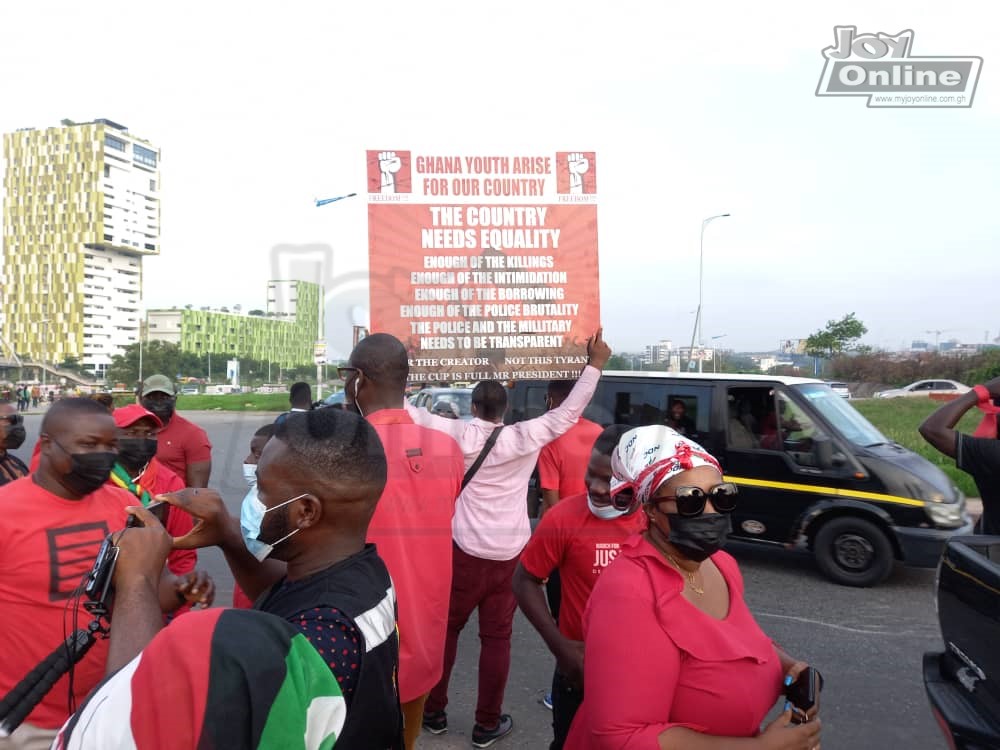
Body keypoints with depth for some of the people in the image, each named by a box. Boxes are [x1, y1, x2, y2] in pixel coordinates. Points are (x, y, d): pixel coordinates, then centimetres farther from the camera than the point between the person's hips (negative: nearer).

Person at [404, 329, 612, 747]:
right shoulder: (525, 438, -6)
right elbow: (568, 413, -1)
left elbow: (408, 412, -7)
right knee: (497, 638, 10)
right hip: (509, 555, 0)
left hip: (465, 551, 0)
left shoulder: (459, 434, -7)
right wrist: (595, 365, 4)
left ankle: (434, 712, 29)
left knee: (446, 629, 16)